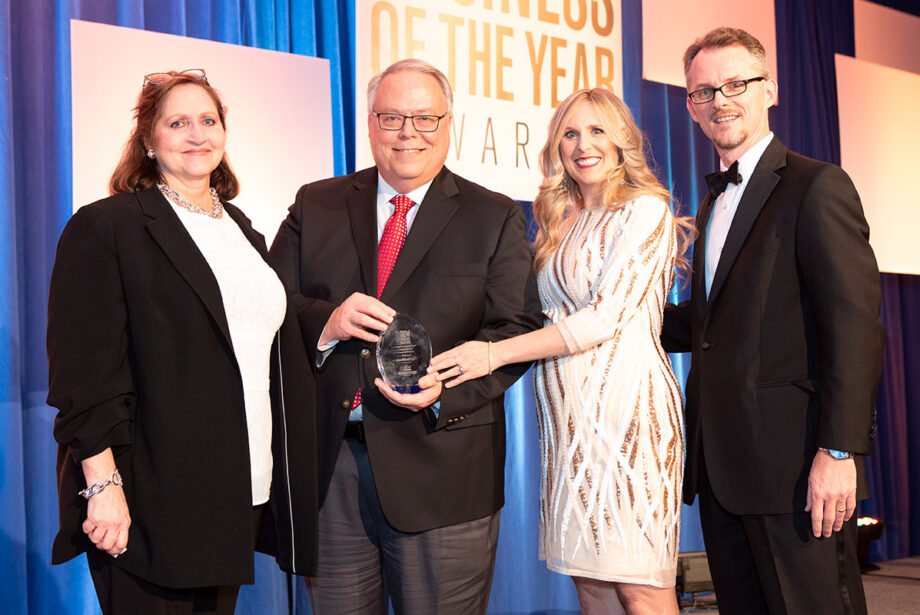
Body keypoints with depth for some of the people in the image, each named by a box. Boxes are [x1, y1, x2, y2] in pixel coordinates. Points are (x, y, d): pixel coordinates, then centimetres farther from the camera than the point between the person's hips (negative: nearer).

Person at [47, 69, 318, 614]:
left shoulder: (244, 233, 16)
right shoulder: (104, 228, -6)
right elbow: (84, 374, -13)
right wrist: (102, 485, -18)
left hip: (241, 497, 6)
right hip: (152, 502, -6)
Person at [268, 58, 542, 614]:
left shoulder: (496, 218, 6)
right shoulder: (316, 206, 12)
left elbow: (516, 330, -2)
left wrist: (448, 385, -20)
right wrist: (324, 322, -16)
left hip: (440, 470, -2)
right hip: (327, 467, 2)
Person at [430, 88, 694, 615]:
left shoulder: (645, 210, -4)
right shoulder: (561, 223, 18)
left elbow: (605, 315, -13)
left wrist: (495, 354, -15)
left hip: (625, 405, -7)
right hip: (566, 414, 7)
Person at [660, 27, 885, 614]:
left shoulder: (818, 186, -7)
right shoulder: (715, 201, 20)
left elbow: (855, 326, -14)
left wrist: (839, 452, -20)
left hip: (792, 465, -8)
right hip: (719, 466, 8)